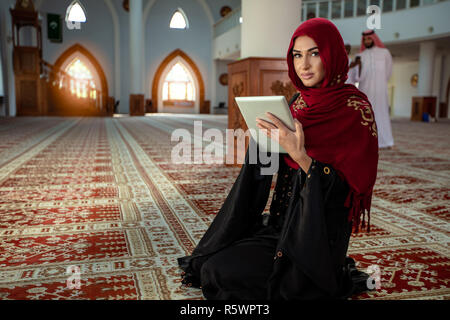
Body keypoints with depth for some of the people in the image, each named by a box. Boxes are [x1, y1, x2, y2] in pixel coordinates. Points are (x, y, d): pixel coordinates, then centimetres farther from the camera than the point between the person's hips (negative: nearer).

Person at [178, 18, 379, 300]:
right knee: (208, 257, 11)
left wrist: (300, 155, -31)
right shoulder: (298, 103, 6)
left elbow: (346, 186, -19)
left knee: (218, 271, -11)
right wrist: (264, 138, -10)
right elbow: (272, 164, 9)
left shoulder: (354, 108, -16)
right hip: (283, 219, 8)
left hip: (315, 233, -7)